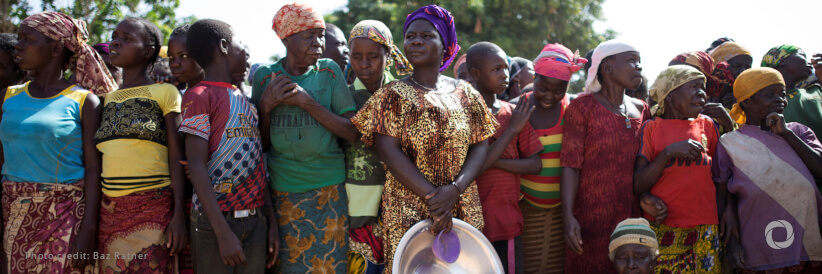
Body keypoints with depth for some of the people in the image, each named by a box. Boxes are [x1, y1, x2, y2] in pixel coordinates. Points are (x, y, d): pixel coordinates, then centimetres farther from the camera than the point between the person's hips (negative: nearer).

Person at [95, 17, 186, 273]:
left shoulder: (164, 93, 1)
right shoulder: (108, 99, 16)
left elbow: (176, 156, -4)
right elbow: (98, 162, 17)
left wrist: (179, 213, -11)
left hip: (153, 209, -5)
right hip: (109, 211, 5)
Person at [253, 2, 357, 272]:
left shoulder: (329, 70, 0)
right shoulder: (265, 76, 3)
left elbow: (352, 132, -6)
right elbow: (261, 141, 8)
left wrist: (307, 102, -15)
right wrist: (267, 105, -10)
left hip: (329, 189, -1)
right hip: (282, 192, 1)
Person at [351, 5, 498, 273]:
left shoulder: (464, 93, 7)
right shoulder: (394, 95, -2)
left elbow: (480, 146, 2)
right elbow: (389, 152, -11)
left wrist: (455, 190, -15)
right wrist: (432, 196, -17)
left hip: (463, 208, 3)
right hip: (408, 209, -3)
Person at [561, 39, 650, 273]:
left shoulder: (641, 110, 13)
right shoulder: (583, 107, -3)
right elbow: (570, 164, -9)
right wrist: (568, 216, -17)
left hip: (633, 217, 5)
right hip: (592, 217, -5)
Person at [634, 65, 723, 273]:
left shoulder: (708, 126, 13)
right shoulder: (651, 128, 4)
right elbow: (637, 186, -4)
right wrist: (668, 152, -11)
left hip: (706, 232, 3)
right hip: (662, 231, -3)